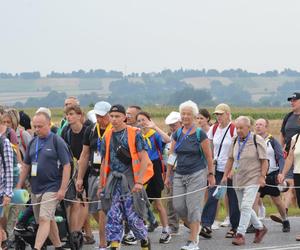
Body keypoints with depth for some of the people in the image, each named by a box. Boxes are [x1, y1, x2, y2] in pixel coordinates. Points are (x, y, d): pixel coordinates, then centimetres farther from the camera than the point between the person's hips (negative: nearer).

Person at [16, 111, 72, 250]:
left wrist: (62, 189, -14)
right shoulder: (33, 142, 11)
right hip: (35, 189, 7)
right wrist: (19, 186, 14)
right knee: (49, 219, 14)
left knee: (44, 219, -16)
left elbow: (67, 166, -9)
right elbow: (26, 166, 19)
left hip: (51, 188, -7)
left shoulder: (57, 141, -7)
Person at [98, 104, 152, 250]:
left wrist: (139, 182, -16)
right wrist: (101, 185, 16)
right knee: (113, 216, -3)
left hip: (130, 180, -5)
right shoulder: (108, 137, 11)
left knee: (133, 216, -3)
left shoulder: (134, 134, -4)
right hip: (114, 181, 5)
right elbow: (105, 162, 18)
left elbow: (144, 159, -8)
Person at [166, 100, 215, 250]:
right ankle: (195, 228, 26)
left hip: (197, 175, -5)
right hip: (179, 175, 5)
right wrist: (168, 175, 11)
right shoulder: (177, 134, 8)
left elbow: (208, 156, -1)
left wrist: (211, 174, -1)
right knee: (178, 206, 0)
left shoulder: (200, 134, -5)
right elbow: (171, 155, 12)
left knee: (193, 207, -8)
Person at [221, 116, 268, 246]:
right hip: (238, 179, 7)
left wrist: (262, 176, -15)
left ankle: (240, 234, -13)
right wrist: (225, 175, 9)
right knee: (243, 207, 13)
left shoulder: (257, 140, -8)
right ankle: (260, 228, 31)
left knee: (246, 206, -14)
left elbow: (264, 161, -8)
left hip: (252, 179, -7)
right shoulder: (235, 141, 10)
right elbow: (230, 159, 15)